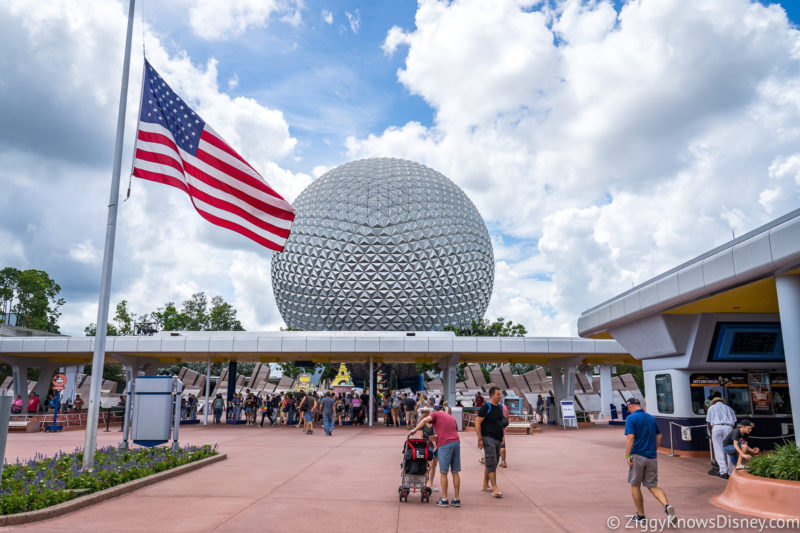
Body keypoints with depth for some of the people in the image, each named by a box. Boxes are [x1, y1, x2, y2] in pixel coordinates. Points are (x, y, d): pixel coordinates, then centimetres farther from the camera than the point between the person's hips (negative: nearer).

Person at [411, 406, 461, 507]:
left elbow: (425, 420, -9)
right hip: (456, 442, 5)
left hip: (445, 444, -5)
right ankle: (456, 500, 14)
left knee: (443, 473, 4)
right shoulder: (451, 417, 27)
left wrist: (415, 429, -1)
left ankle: (444, 500, 7)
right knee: (455, 472, 10)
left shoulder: (435, 414, 10)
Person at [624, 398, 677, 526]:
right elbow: (659, 436, 14)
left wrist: (627, 456, -15)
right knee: (653, 486, 11)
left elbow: (630, 437, -19)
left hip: (637, 456, -5)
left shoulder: (631, 418, -10)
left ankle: (640, 515, 18)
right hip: (652, 457, 5)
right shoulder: (651, 417, 10)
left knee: (635, 486, 11)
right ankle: (667, 506, -15)